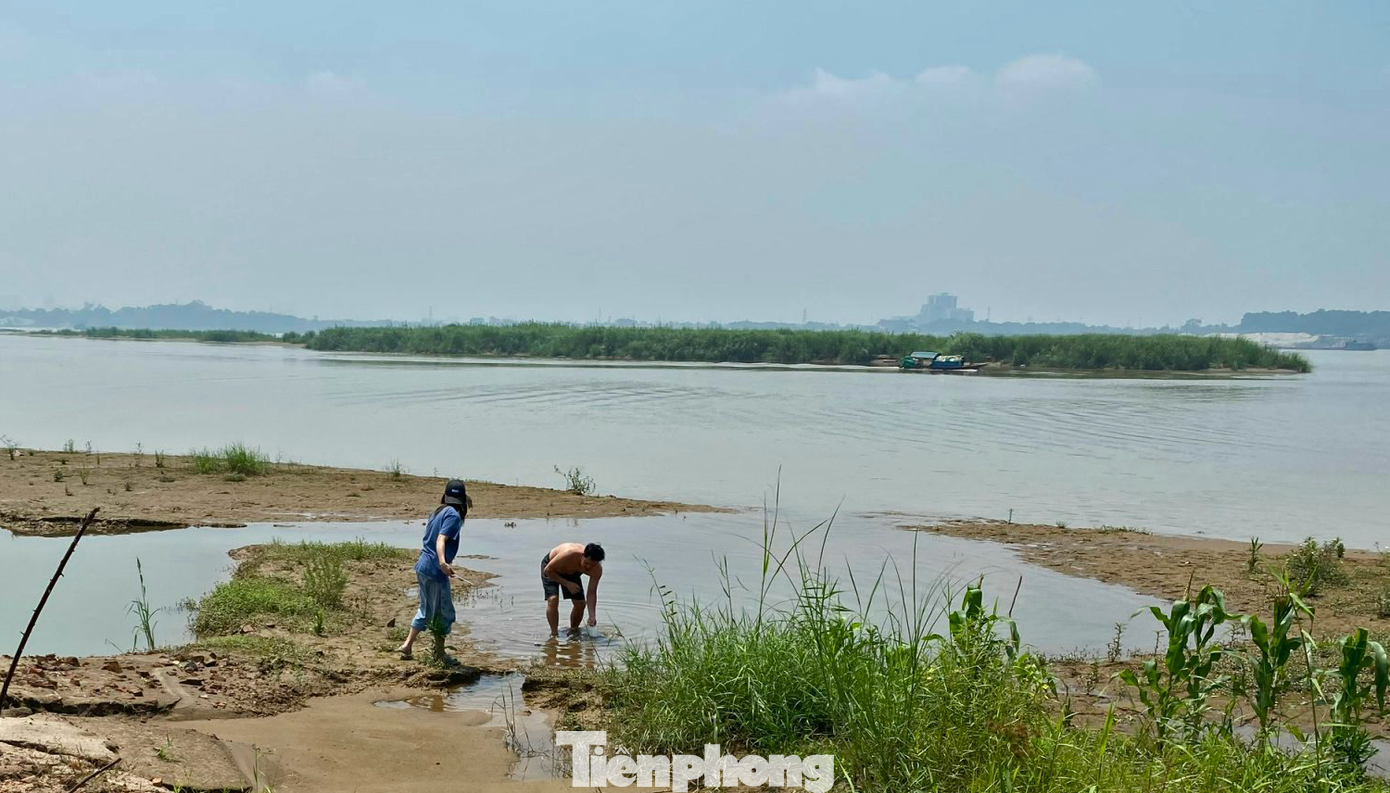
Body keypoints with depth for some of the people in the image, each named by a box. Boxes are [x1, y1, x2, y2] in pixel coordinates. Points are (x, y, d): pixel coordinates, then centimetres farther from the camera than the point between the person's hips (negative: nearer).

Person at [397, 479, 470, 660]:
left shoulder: (438, 511, 12)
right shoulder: (453, 515, -12)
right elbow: (441, 539, -26)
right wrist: (442, 562, -41)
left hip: (422, 566, 8)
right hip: (435, 570, -8)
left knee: (426, 610, 22)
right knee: (444, 613, 6)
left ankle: (407, 645, 21)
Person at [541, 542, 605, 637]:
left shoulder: (597, 569, -28)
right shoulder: (568, 555, -44)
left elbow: (592, 593, -23)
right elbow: (548, 571, -30)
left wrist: (592, 616, -34)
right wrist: (567, 584, -31)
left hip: (571, 572, 4)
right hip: (551, 569, -4)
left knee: (580, 603, -2)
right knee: (553, 599, -23)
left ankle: (573, 632, 18)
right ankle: (554, 634, -17)